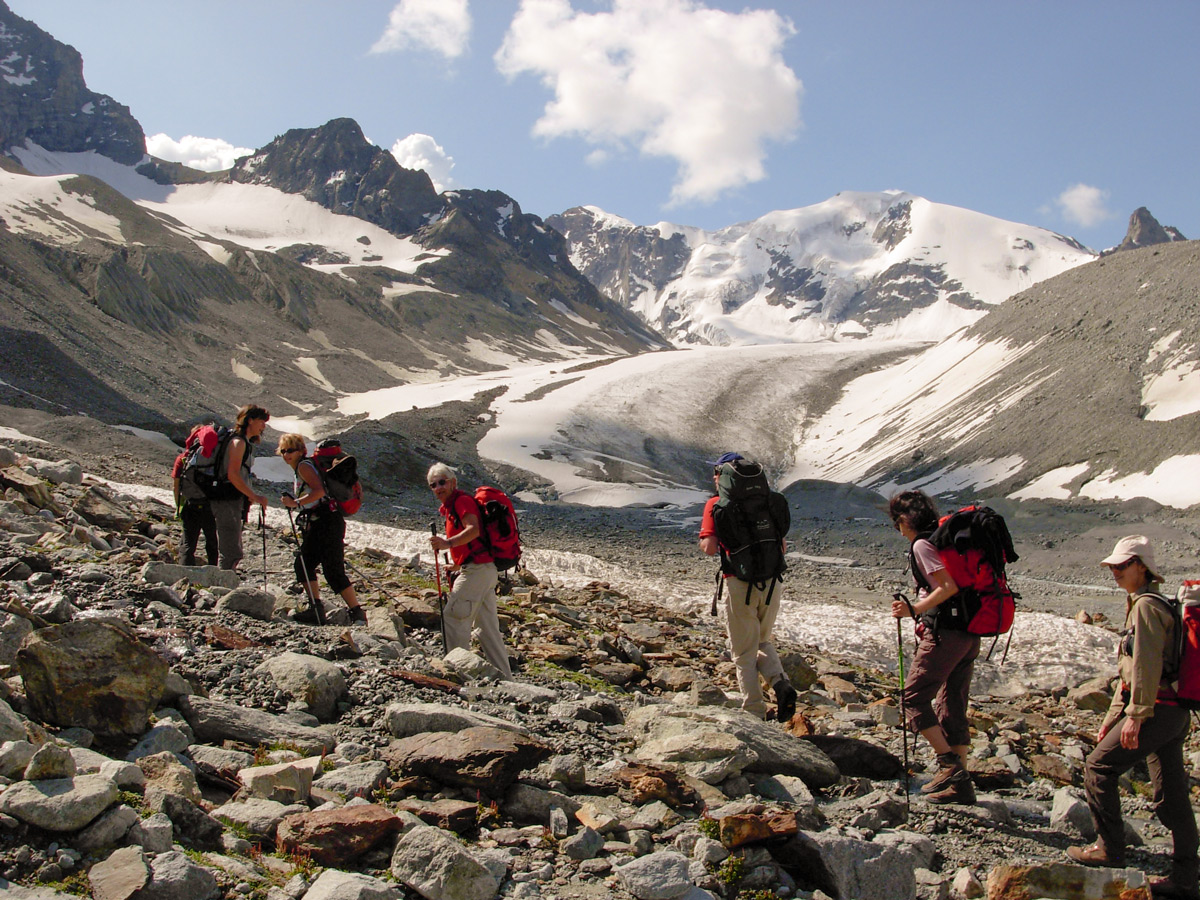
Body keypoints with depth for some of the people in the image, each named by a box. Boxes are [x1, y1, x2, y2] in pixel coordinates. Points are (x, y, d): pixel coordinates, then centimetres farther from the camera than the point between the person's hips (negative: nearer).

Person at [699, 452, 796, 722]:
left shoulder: (716, 504, -3)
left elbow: (710, 547, -13)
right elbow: (782, 546, 12)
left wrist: (704, 541, 10)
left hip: (740, 584, -4)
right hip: (771, 581, 4)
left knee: (744, 652, 9)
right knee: (763, 641, 24)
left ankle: (755, 713, 9)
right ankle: (780, 683, -1)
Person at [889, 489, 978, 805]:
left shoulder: (922, 544, -10)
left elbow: (949, 587, -20)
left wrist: (915, 610, -19)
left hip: (944, 633, -9)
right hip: (970, 634, 9)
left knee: (914, 696, -1)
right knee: (952, 706, 12)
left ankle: (950, 763, -8)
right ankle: (960, 783, 14)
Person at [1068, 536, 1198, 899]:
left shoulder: (1145, 605, -10)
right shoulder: (1147, 605, 22)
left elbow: (1146, 665, -19)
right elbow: (1130, 672, 25)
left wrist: (1136, 715, -21)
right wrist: (1111, 719, 25)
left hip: (1158, 710, -10)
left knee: (1099, 767, -2)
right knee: (1171, 794, 10)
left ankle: (1110, 850, 4)